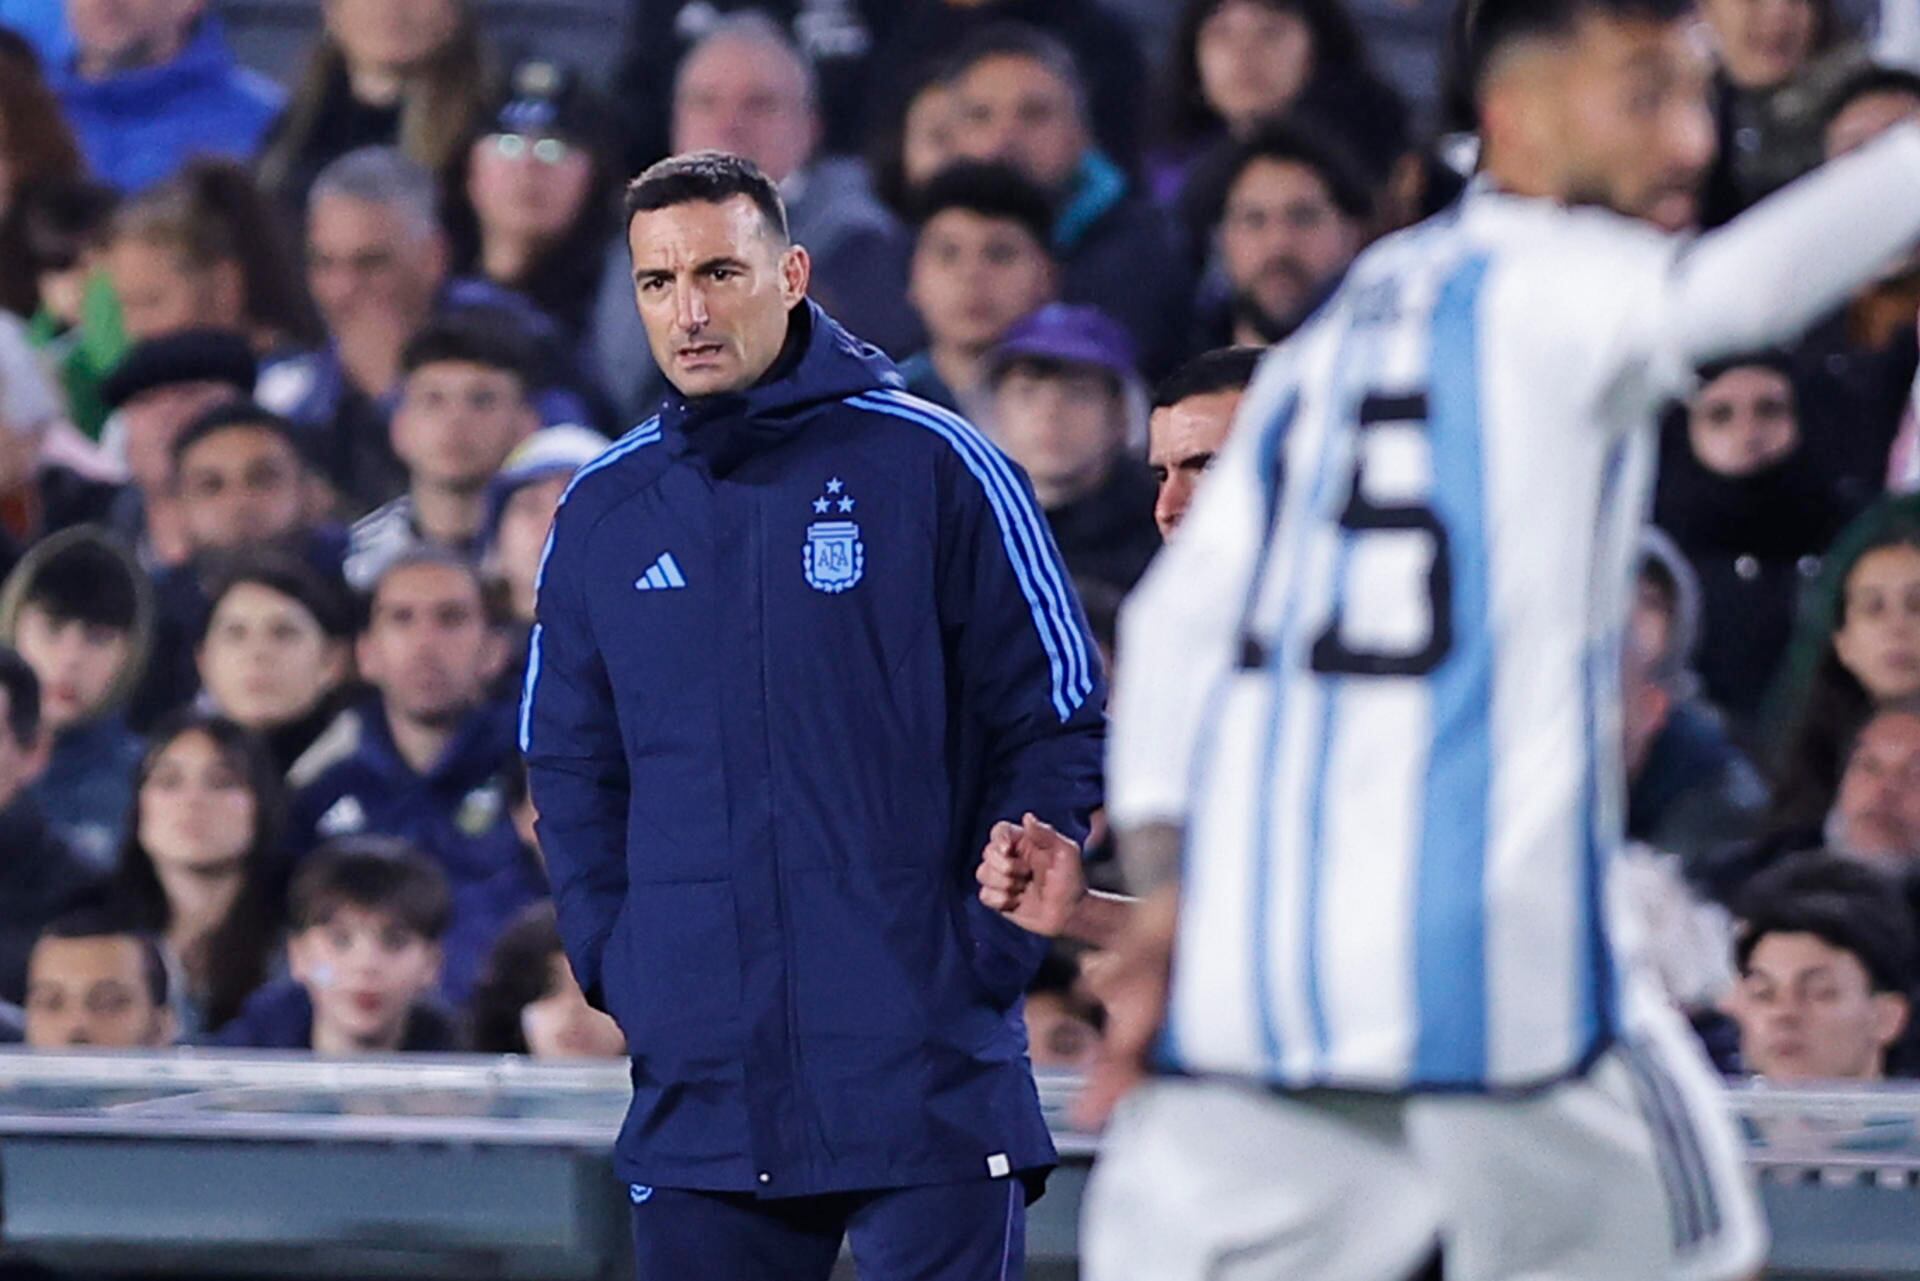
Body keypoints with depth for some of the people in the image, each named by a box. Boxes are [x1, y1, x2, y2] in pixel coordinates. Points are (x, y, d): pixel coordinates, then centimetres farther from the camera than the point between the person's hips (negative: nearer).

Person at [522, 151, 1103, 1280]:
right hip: (698, 1090, 4)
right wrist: (617, 962, 4)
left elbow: (1060, 727, 1)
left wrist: (984, 954, -8)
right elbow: (571, 766, 18)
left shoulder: (935, 469, -1)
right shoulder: (603, 516, 10)